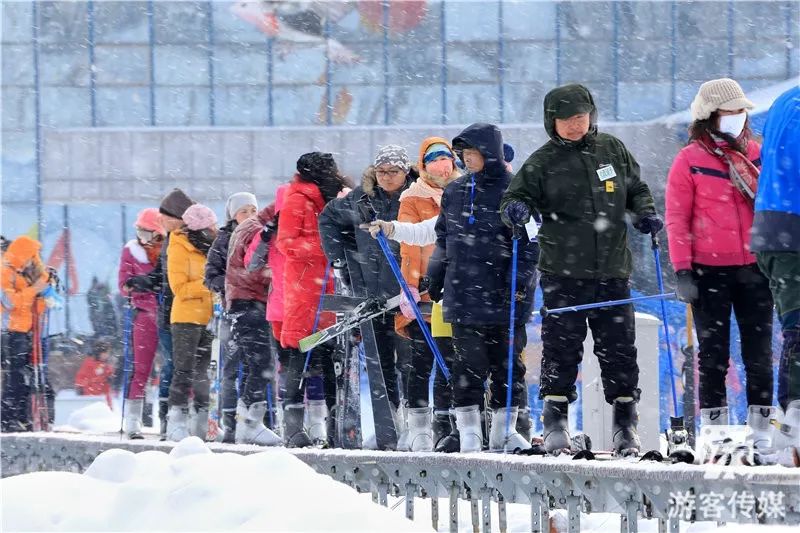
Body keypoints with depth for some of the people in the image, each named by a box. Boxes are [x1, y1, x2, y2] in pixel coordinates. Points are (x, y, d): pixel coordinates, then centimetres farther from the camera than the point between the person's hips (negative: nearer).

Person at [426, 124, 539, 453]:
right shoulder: (455, 192, 13)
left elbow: (530, 241, -5)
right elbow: (444, 237, 22)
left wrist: (520, 278, -13)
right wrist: (436, 276, 17)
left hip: (503, 292, -3)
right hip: (463, 290, 3)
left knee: (507, 361, 3)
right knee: (469, 361, 0)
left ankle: (504, 428, 11)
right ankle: (469, 430, 2)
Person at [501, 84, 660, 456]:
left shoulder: (613, 150, 10)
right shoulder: (543, 161, 1)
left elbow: (635, 189, 22)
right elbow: (517, 195, -1)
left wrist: (645, 214, 3)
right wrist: (516, 209, -23)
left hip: (612, 271, 2)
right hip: (564, 272, -2)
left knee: (619, 349, 4)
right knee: (561, 349, -3)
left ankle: (625, 424, 13)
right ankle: (555, 423, 4)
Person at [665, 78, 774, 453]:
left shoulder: (757, 154, 8)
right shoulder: (689, 161, -2)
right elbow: (677, 219, -3)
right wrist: (682, 271, -9)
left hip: (754, 268, 3)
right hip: (710, 271, -3)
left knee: (759, 352, 4)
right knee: (713, 354, 4)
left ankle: (761, 428, 9)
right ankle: (713, 428, 10)